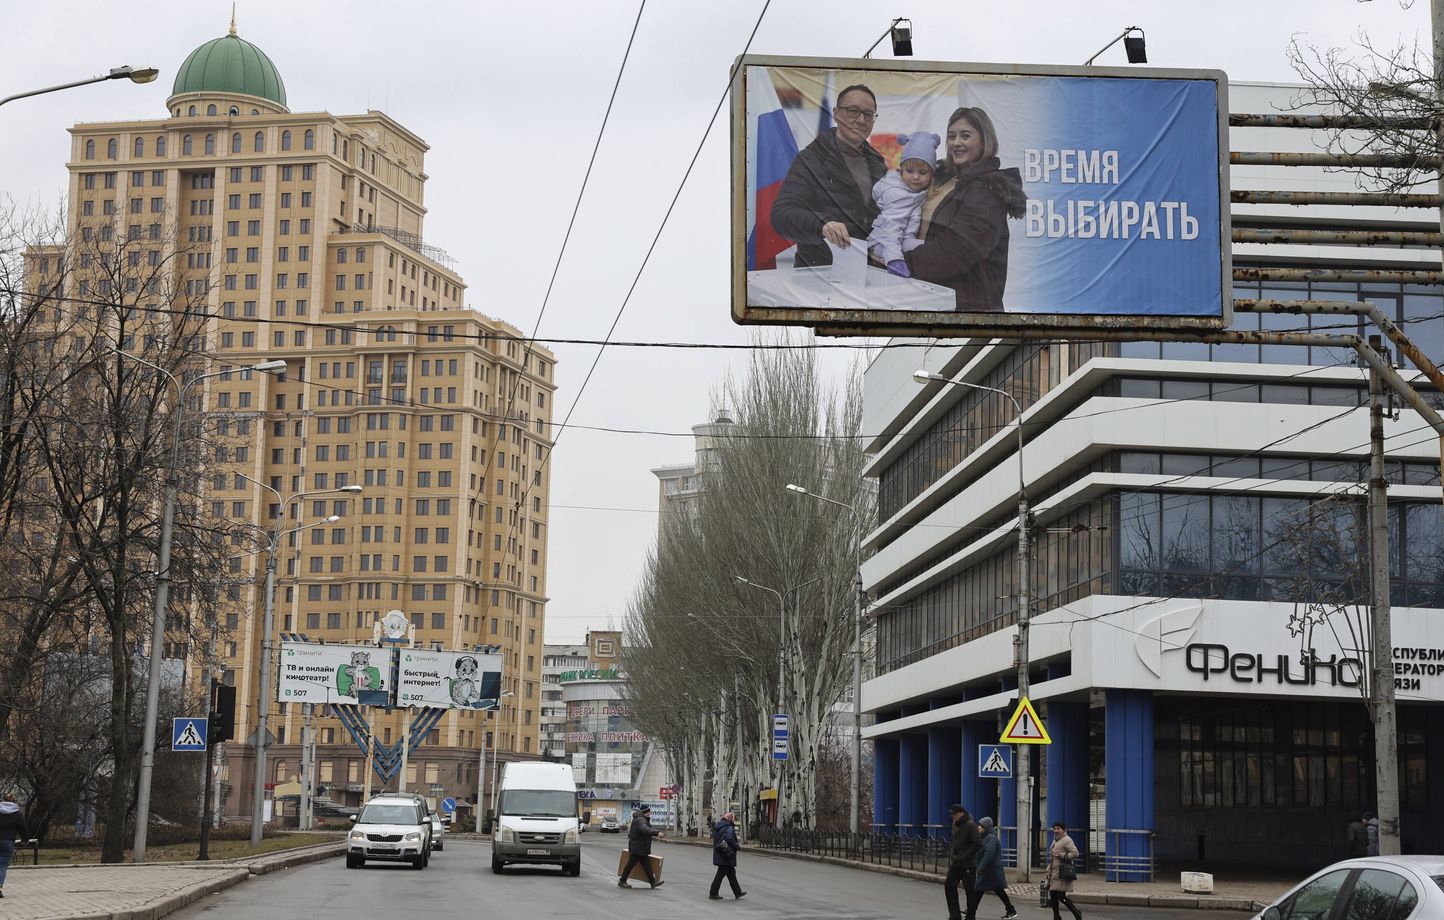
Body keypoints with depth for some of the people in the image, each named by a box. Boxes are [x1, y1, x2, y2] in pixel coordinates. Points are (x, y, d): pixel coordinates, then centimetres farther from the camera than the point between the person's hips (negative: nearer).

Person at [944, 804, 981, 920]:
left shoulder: (970, 825, -12)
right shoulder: (955, 824, 11)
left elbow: (976, 845, -16)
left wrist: (963, 857, -18)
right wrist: (951, 855, 9)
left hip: (968, 865, -8)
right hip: (955, 864, 8)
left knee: (969, 890, 1)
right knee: (949, 885, 1)